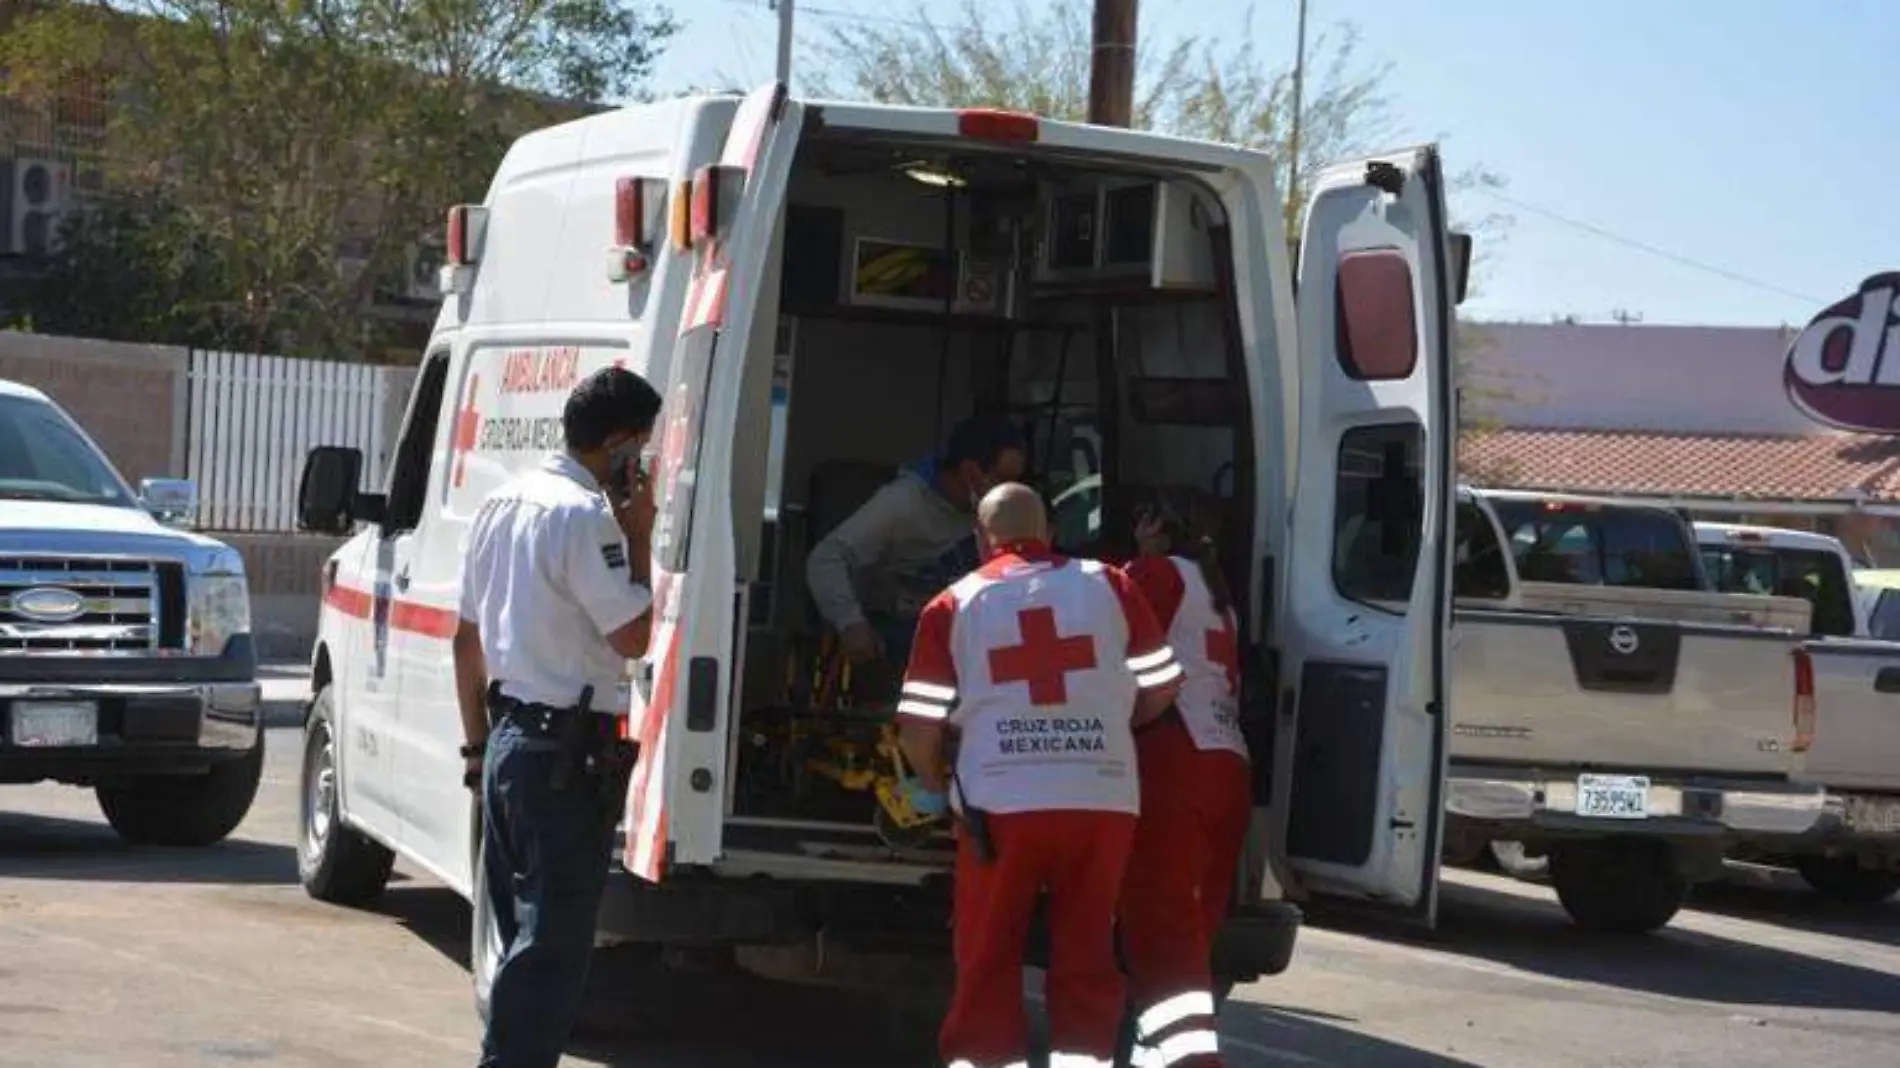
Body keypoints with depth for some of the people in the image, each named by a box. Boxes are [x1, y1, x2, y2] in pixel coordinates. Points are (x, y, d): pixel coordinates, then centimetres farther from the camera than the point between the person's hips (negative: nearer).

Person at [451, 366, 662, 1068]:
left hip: (508, 741, 9)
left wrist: (477, 746, 22)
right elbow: (633, 636, -17)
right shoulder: (585, 516, -16)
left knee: (525, 935, 17)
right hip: (566, 752, -9)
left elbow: (467, 639, 17)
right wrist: (639, 537, -8)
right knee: (554, 946, -5)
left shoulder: (503, 503, 13)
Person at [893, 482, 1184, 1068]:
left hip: (1001, 802, -1)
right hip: (1104, 799, 1)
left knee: (987, 962, 10)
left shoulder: (954, 606, 4)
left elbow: (918, 723, 0)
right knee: (1086, 956, 11)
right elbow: (1160, 687, 8)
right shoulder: (1108, 585, 6)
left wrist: (933, 785, 19)